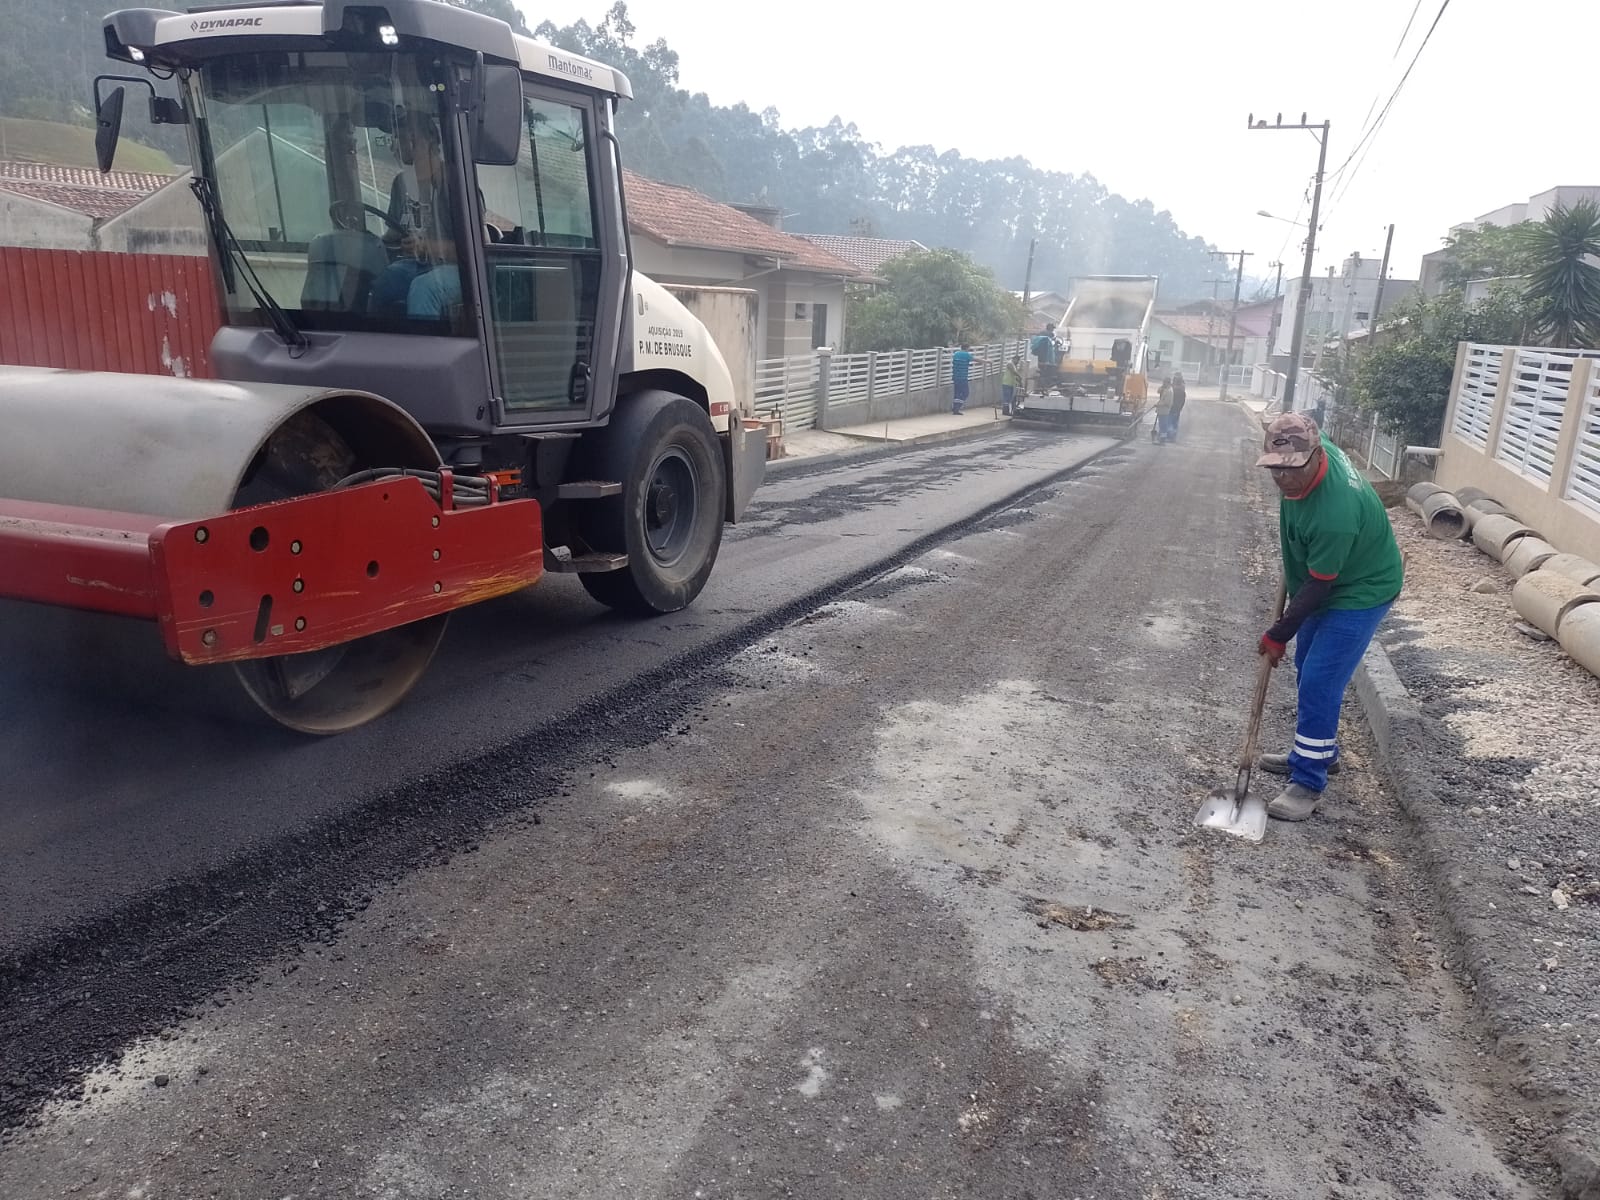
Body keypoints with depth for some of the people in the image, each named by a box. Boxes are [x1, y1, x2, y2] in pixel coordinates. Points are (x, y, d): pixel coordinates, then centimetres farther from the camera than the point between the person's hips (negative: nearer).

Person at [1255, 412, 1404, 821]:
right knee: (1309, 669, 19)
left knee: (1319, 683, -12)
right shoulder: (1312, 450, -17)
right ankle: (1319, 752, 36)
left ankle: (1309, 782, 0)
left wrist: (1279, 635, -16)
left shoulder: (1335, 512, -40)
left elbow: (1317, 586, -28)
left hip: (1361, 590, -9)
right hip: (1325, 580, 9)